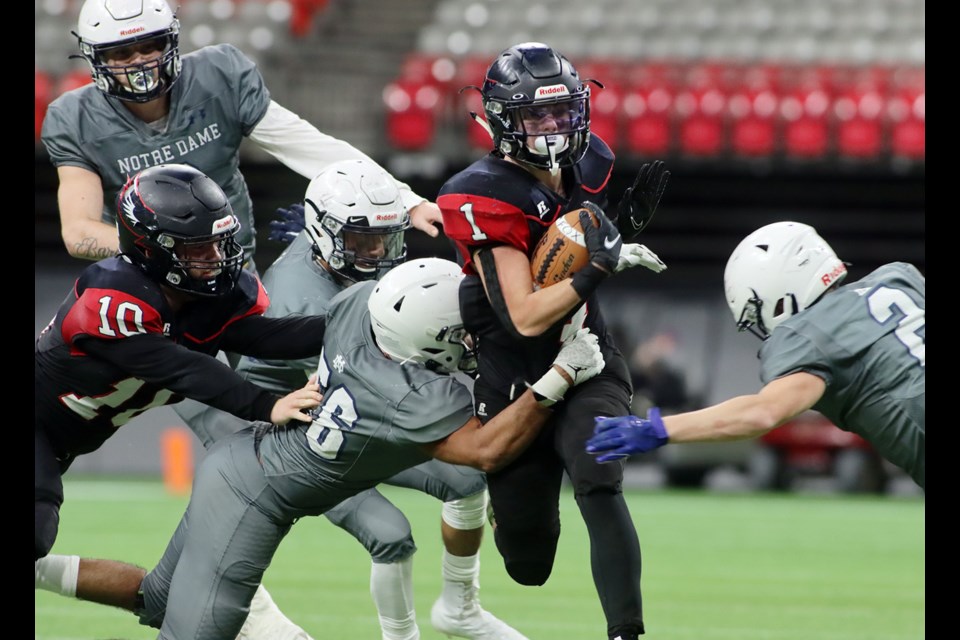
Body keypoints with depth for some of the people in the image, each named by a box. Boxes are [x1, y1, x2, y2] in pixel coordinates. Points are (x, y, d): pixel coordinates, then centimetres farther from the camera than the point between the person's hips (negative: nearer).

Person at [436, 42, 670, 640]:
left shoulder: (588, 165, -2)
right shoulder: (488, 199, -21)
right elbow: (527, 317, -24)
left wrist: (626, 226, -3)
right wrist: (598, 267, -34)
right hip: (515, 382, -3)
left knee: (598, 485, -27)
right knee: (530, 565, 8)